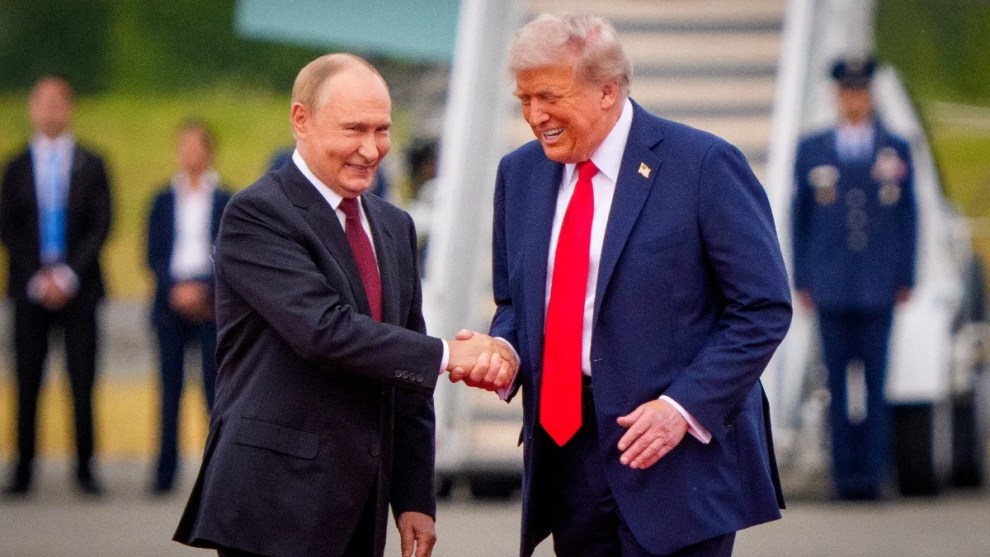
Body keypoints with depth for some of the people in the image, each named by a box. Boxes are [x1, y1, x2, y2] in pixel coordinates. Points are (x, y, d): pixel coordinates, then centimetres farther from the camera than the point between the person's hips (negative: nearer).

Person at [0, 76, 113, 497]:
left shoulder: (91, 166, 8)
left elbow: (101, 226, 2)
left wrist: (69, 274, -9)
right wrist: (37, 278, -7)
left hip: (78, 287, 0)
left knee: (83, 383, -4)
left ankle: (85, 468, 0)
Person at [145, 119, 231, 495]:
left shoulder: (225, 202, 5)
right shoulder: (164, 201, 10)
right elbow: (153, 255, 7)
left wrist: (203, 289, -10)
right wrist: (175, 288, -8)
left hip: (212, 304, -2)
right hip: (171, 303, 2)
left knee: (215, 383, -6)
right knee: (171, 385, 1)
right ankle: (165, 473, 2)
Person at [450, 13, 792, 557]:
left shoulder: (702, 165, -9)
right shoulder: (519, 173, 10)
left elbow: (763, 308, -9)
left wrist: (686, 406, -17)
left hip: (680, 460, -6)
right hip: (564, 447, 6)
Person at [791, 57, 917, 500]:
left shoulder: (896, 151, 9)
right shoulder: (811, 151, 10)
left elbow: (907, 218, 10)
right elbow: (799, 218, 10)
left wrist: (906, 279, 3)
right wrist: (801, 280, 4)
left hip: (878, 289, -1)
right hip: (831, 288, 1)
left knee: (876, 382, -4)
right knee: (839, 384, 0)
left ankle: (873, 472, -2)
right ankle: (847, 473, 3)